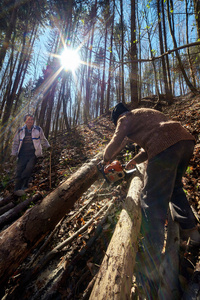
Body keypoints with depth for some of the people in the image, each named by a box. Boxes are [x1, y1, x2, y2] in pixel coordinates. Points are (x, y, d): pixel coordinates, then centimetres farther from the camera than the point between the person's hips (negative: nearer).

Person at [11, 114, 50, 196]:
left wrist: (48, 147, 17)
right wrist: (14, 153, 10)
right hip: (23, 154, 2)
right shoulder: (20, 131, 13)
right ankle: (17, 189, 5)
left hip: (33, 154, -2)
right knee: (19, 170, -4)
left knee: (29, 169, -17)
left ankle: (18, 188, -9)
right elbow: (15, 142, 17)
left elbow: (43, 140, 19)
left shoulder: (38, 129, 10)